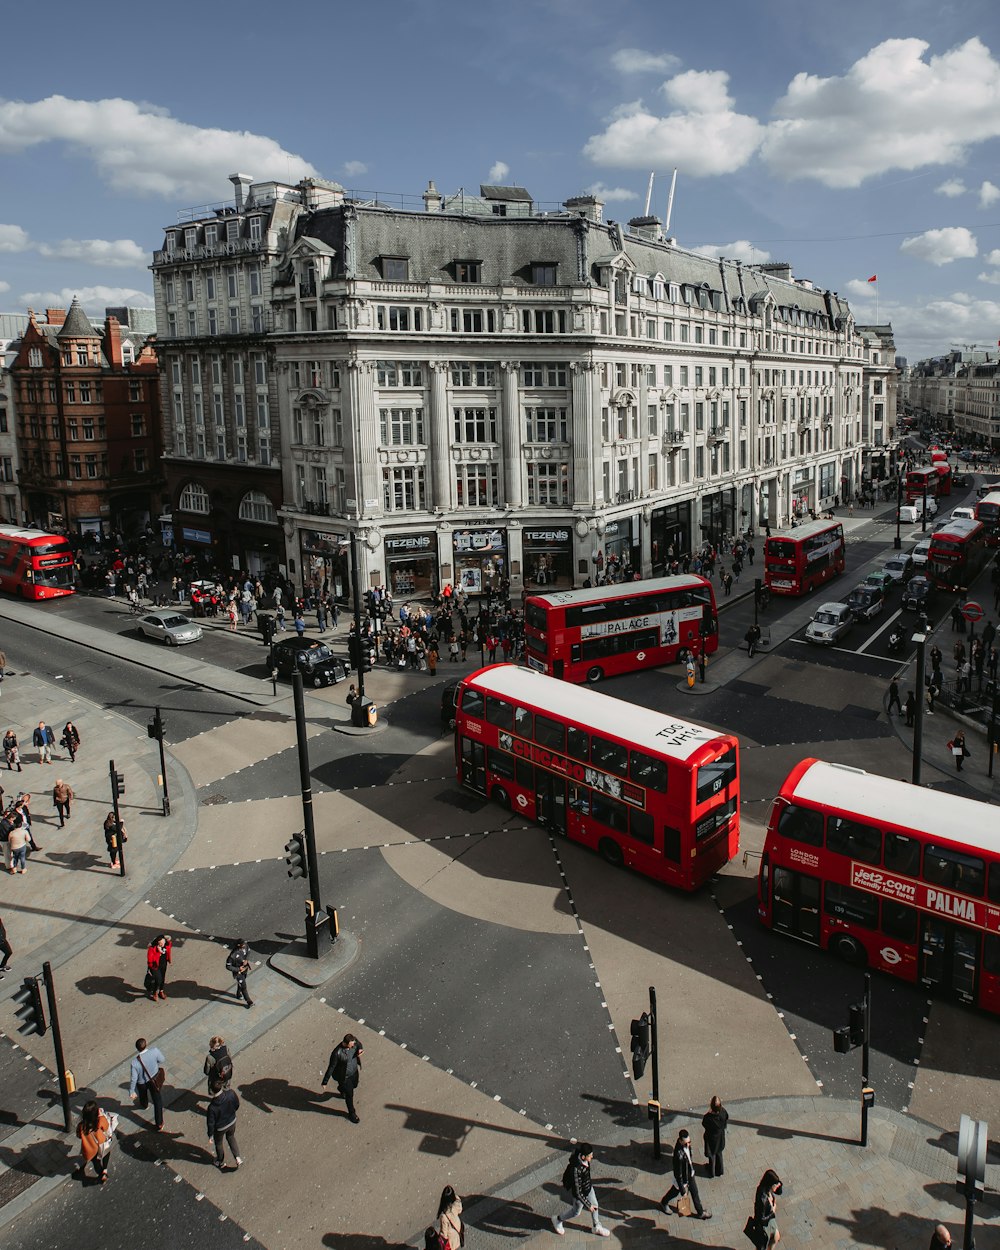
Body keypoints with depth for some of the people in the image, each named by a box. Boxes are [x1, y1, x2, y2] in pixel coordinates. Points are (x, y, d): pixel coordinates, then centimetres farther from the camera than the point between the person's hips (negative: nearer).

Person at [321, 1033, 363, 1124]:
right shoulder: (337, 1053, -38)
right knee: (349, 1095, 13)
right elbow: (331, 1068, -26)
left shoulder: (353, 1041, -23)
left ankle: (341, 1089, 65)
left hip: (354, 1071, 6)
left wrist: (360, 1050, -23)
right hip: (344, 1077, -6)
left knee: (354, 1085, 32)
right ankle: (351, 1114, 41)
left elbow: (359, 1044, 1)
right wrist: (325, 1082, -16)